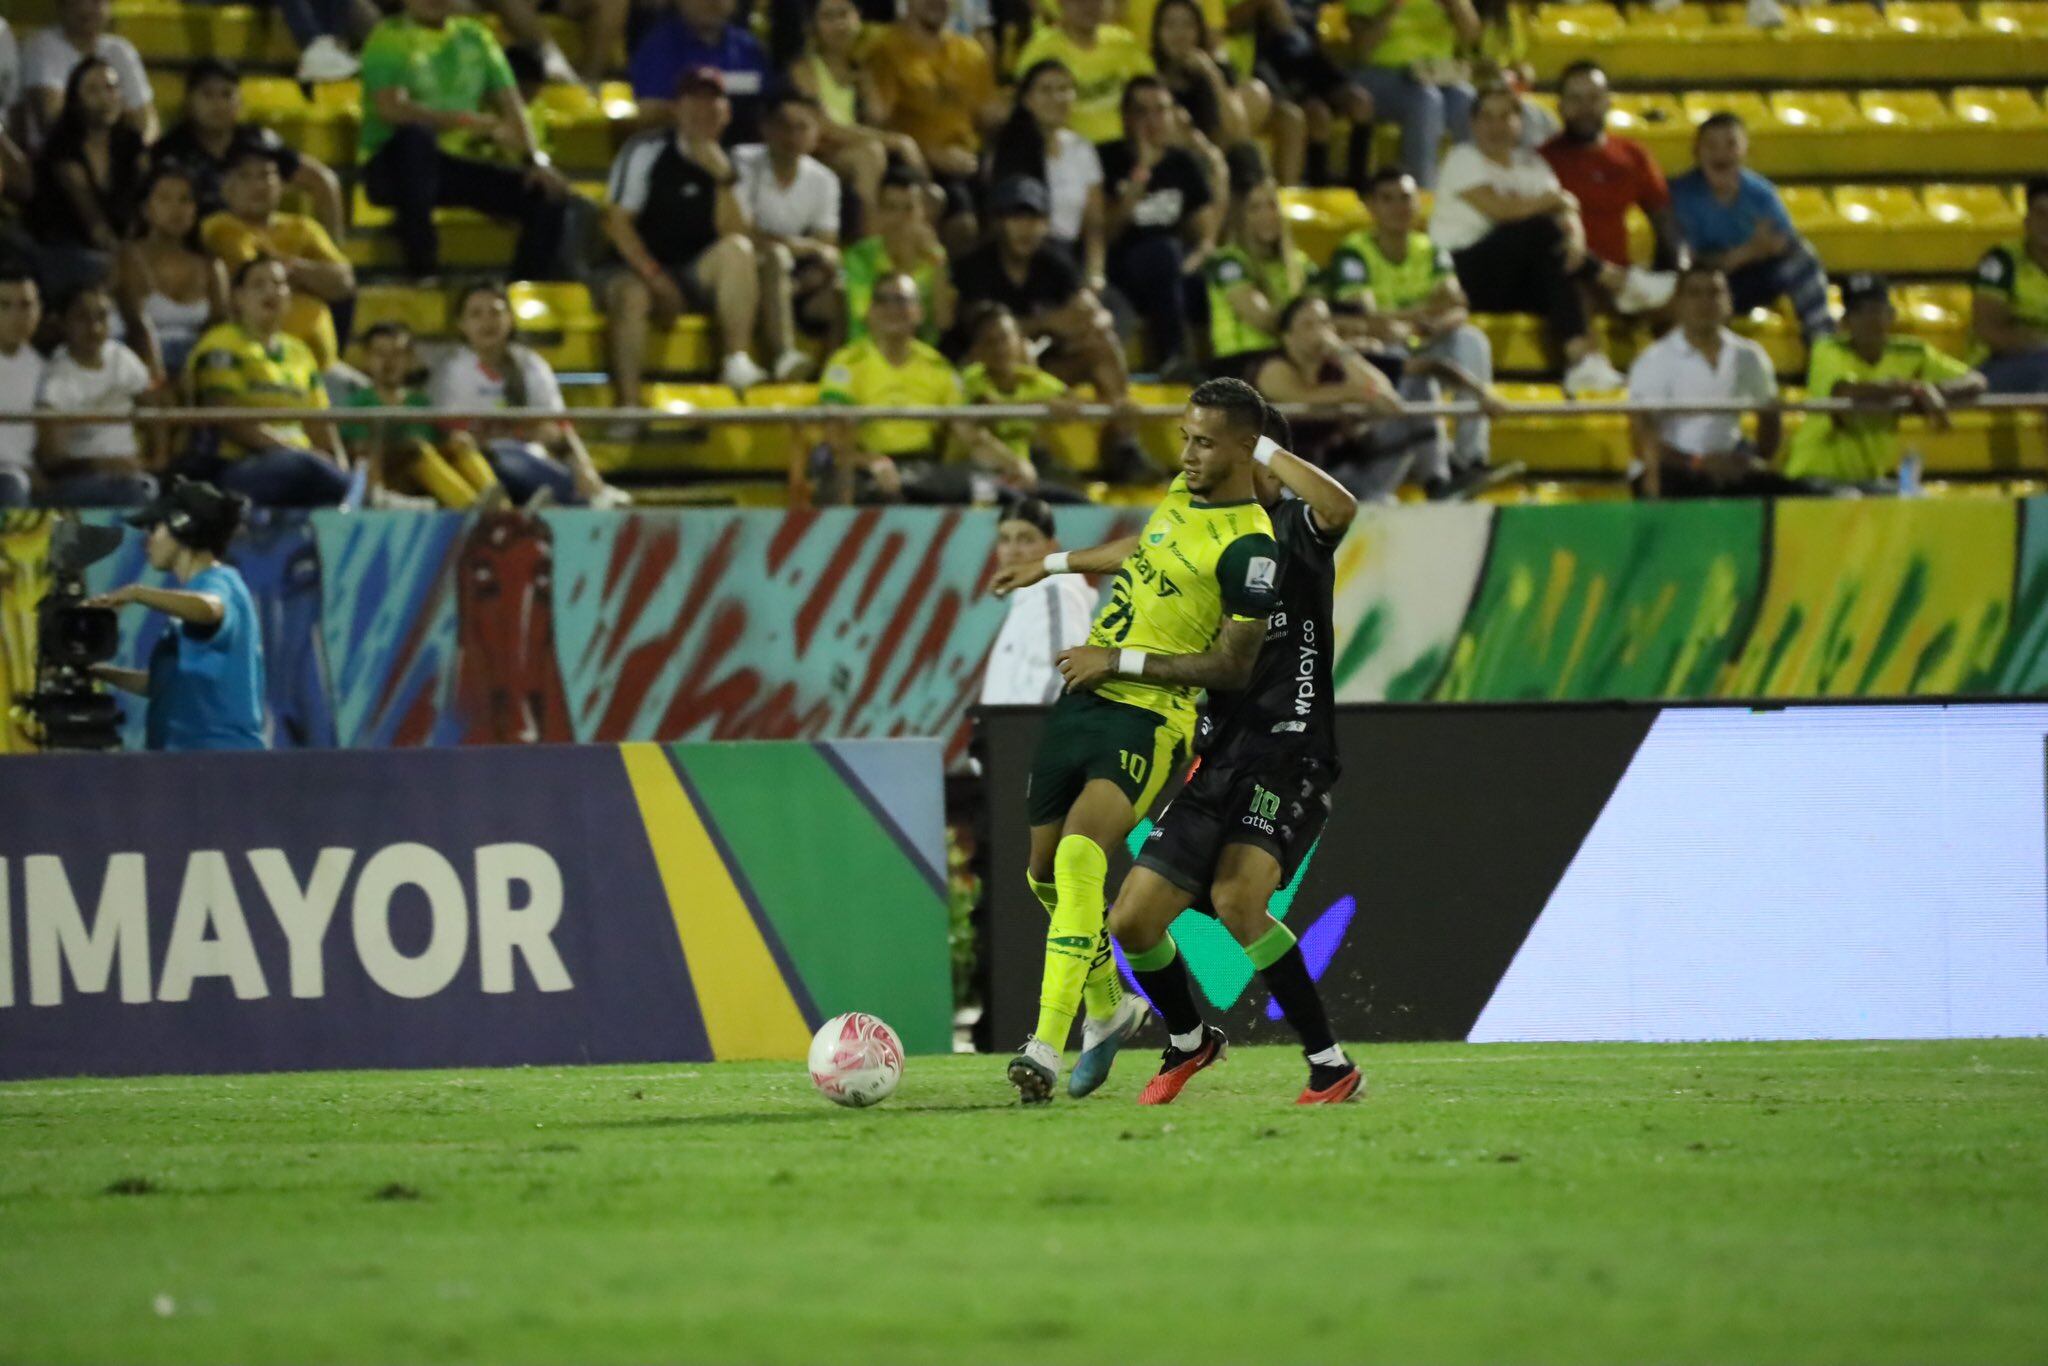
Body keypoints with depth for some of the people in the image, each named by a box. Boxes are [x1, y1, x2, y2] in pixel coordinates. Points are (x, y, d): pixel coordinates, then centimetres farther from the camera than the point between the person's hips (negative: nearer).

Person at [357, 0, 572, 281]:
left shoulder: (475, 38, 14)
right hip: (393, 165, -5)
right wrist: (473, 123, -24)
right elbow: (391, 108, -18)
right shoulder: (389, 39, -3)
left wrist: (535, 159, -9)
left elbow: (510, 106, 9)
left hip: (457, 164, 5)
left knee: (549, 195, -13)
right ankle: (421, 270, -33)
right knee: (416, 135, -39)